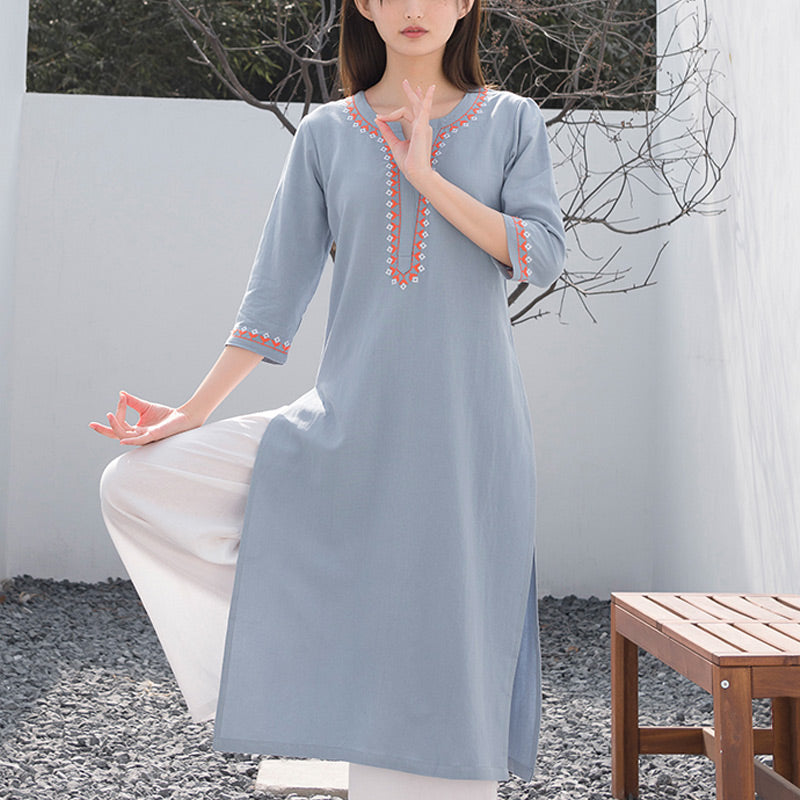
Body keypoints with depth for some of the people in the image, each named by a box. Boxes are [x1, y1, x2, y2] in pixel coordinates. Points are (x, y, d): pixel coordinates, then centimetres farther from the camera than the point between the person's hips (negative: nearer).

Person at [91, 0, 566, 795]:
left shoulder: (511, 122, 6)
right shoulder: (326, 133, 8)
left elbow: (543, 257, -6)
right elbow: (276, 292, 7)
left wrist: (427, 177, -11)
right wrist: (193, 412, 1)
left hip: (465, 430, -2)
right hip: (346, 422, 2)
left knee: (440, 656, 0)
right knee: (134, 484, -9)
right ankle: (296, 636, 3)